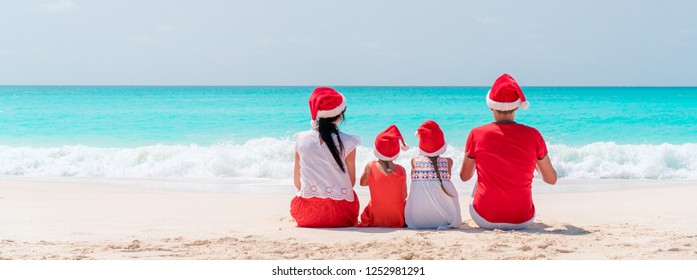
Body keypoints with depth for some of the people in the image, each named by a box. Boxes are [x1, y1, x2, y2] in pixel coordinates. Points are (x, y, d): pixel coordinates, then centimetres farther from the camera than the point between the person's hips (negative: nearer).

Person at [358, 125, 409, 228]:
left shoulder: (370, 167, -12)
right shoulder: (401, 170, -12)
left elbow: (362, 183, 8)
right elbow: (404, 196, -3)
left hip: (375, 220, 1)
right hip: (398, 220, -1)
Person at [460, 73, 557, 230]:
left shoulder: (476, 135, -9)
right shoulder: (533, 135, -8)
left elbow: (464, 176, 6)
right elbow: (552, 179, 3)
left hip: (485, 219, 0)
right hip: (522, 221, 1)